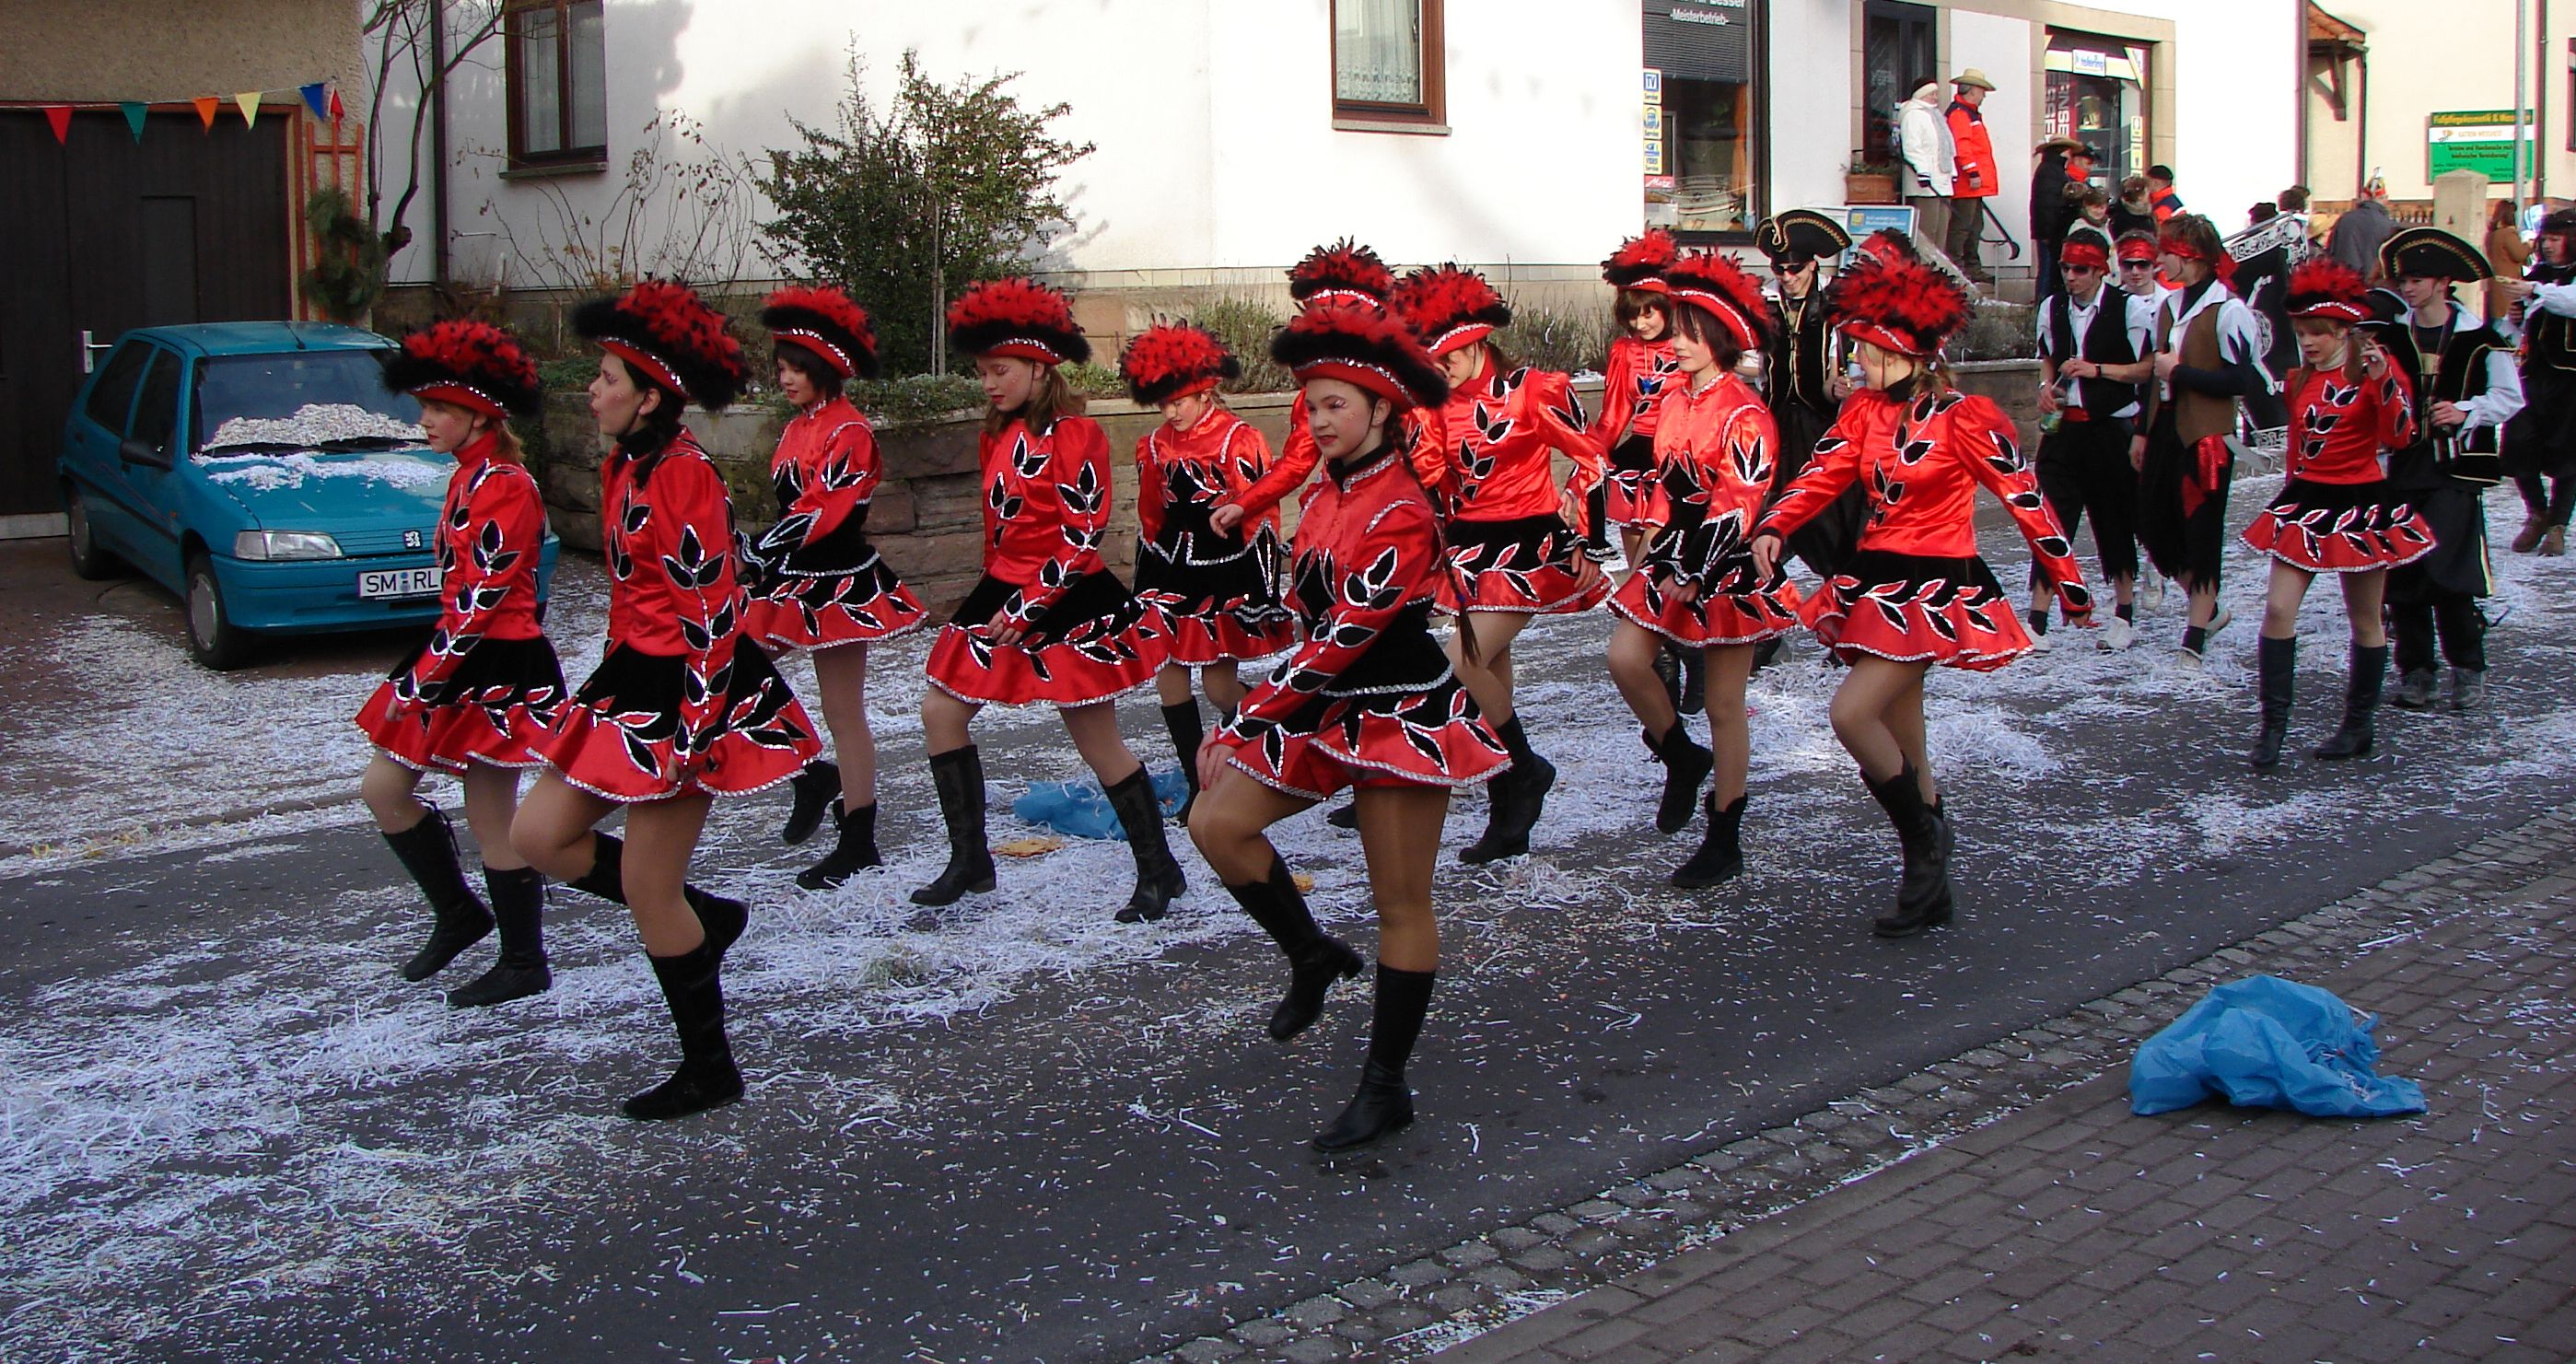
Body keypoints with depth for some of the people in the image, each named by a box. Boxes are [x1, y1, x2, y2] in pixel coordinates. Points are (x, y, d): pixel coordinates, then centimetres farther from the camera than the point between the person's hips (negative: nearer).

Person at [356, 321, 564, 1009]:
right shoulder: (471, 477, 13)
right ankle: (458, 913, 25)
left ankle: (524, 963, 14)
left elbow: (482, 597, -22)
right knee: (383, 788, 11)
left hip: (497, 672, -10)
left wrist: (422, 677, -20)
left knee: (492, 821, -1)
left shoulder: (505, 488, -18)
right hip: (466, 662, 10)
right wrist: (426, 670, 18)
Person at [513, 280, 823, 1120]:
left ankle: (710, 1073, 14)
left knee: (648, 891, -2)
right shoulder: (625, 466, 12)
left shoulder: (682, 475, -18)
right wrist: (613, 680, 22)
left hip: (684, 692, -10)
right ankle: (705, 920, 22)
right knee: (539, 836, 8)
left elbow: (710, 611, -21)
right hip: (633, 681, 10)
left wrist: (695, 727, -22)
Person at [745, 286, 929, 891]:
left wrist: (758, 552, -22)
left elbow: (818, 513, -22)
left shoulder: (849, 432, -15)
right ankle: (812, 776, 21)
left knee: (843, 712, -1)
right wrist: (765, 564, 14)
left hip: (837, 585, -9)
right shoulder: (796, 429, 13)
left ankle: (858, 841, 9)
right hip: (791, 581, 9)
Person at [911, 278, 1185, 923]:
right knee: (941, 711, 3)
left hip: (1068, 606, -8)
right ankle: (969, 860, 13)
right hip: (1005, 596, 8)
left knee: (1099, 745, -2)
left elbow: (1082, 539, -17)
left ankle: (1159, 873, 11)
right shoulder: (998, 438, 10)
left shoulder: (1074, 435, -14)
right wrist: (997, 599, 16)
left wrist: (1026, 609, -19)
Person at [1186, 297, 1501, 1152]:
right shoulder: (1328, 492, 7)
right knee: (1217, 822, -3)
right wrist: (1249, 721, 9)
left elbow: (1345, 636, -23)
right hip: (1332, 705, 9)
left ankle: (1386, 1090, 10)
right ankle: (1313, 957, 17)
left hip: (1404, 713, -8)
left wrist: (1246, 722, -21)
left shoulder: (1400, 514, -20)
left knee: (1401, 905, 1)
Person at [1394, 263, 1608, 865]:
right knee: (1490, 673, 7)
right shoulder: (1443, 405, 7)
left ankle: (1526, 769, 3)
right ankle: (1508, 820, 16)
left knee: (1465, 664, -21)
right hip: (1470, 550, 7)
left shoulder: (1535, 390, -10)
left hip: (1529, 547, -6)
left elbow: (1591, 460, -6)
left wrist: (1584, 538, -11)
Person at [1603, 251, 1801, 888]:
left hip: (1726, 570, -7)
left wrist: (1696, 576, -19)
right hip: (1676, 554, 7)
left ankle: (1724, 842, 12)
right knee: (1625, 657, -8)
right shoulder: (1675, 400, 9)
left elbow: (1738, 506, -19)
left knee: (1724, 705, 1)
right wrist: (1663, 556, 13)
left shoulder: (1743, 415, -16)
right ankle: (1682, 759, 18)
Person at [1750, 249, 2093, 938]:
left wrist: (2071, 588, -4)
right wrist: (1772, 529, -24)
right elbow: (1821, 476, -5)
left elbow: (2026, 501, -7)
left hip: (1938, 589, -7)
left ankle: (1924, 839, 0)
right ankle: (1930, 889, 28)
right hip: (1875, 584, 7)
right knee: (1900, 741, 13)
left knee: (1853, 711, -22)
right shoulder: (1865, 411, 5)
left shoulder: (1965, 417, -11)